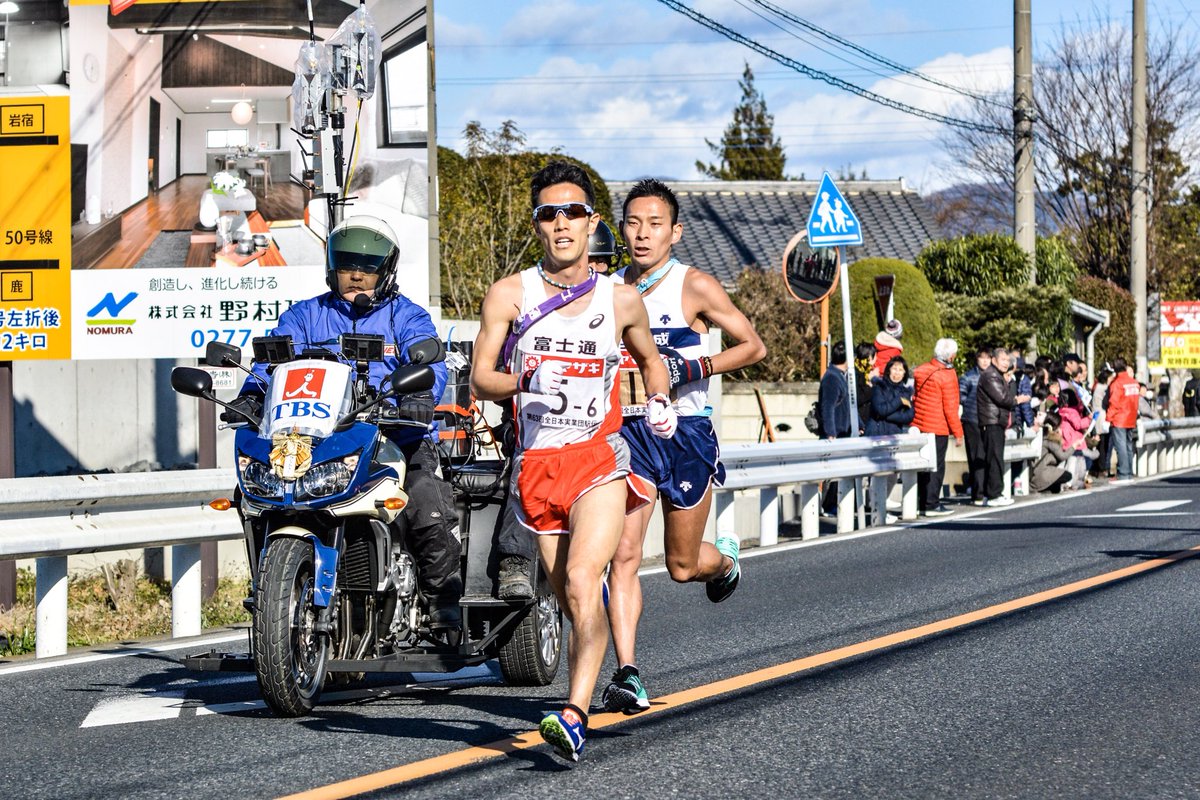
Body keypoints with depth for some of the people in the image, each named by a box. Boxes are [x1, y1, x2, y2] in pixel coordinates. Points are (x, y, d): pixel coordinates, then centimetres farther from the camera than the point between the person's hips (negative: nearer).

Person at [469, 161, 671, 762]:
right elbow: (479, 378, -2)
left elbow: (649, 357, 25)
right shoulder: (509, 295, 1)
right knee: (571, 600, 9)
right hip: (535, 463, 2)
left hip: (598, 459, -2)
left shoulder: (621, 300, 5)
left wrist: (658, 403, 5)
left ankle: (574, 716, -30)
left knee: (581, 584, -22)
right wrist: (525, 382, -21)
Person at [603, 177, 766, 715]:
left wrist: (690, 368, -16)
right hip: (627, 433, 3)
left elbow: (753, 347, -4)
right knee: (623, 554, -14)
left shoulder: (694, 287, -5)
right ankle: (627, 674, -15)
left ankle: (725, 559, 44)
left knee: (682, 566, 8)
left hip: (685, 433, -3)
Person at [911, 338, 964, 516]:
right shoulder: (947, 376, -13)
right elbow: (950, 408, -13)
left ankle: (920, 502, 16)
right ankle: (931, 505, -3)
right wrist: (957, 432, -7)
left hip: (918, 425, 7)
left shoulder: (921, 371, 7)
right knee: (936, 466, -2)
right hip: (938, 428, -7)